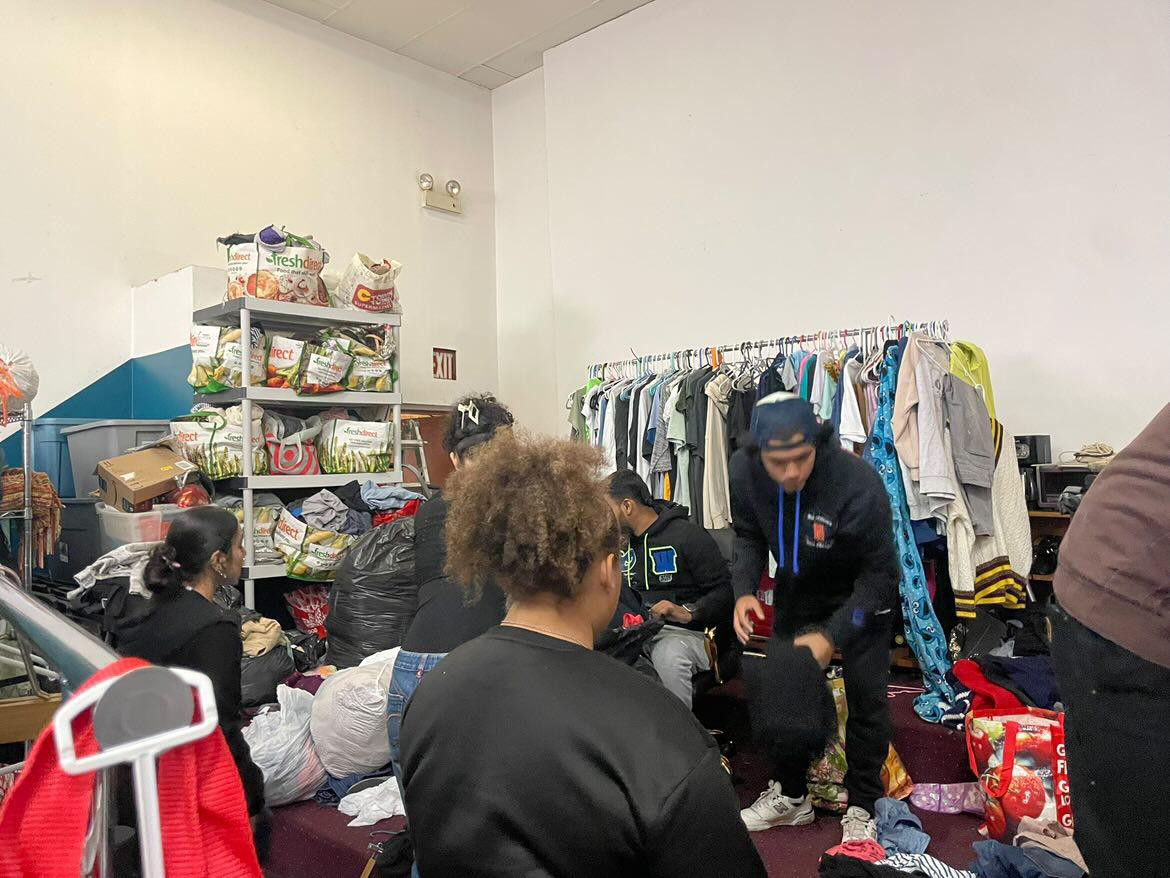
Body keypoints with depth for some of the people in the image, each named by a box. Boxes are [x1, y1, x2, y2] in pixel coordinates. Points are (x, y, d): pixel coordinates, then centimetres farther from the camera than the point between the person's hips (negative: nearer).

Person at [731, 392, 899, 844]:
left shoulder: (859, 484, -37)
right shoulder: (742, 471, -24)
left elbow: (880, 573, -26)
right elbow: (748, 535, -6)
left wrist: (832, 635, -33)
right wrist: (744, 590, -23)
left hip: (860, 593, -4)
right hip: (798, 590, 4)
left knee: (866, 695, -1)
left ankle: (862, 806, 22)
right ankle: (791, 794, 31)